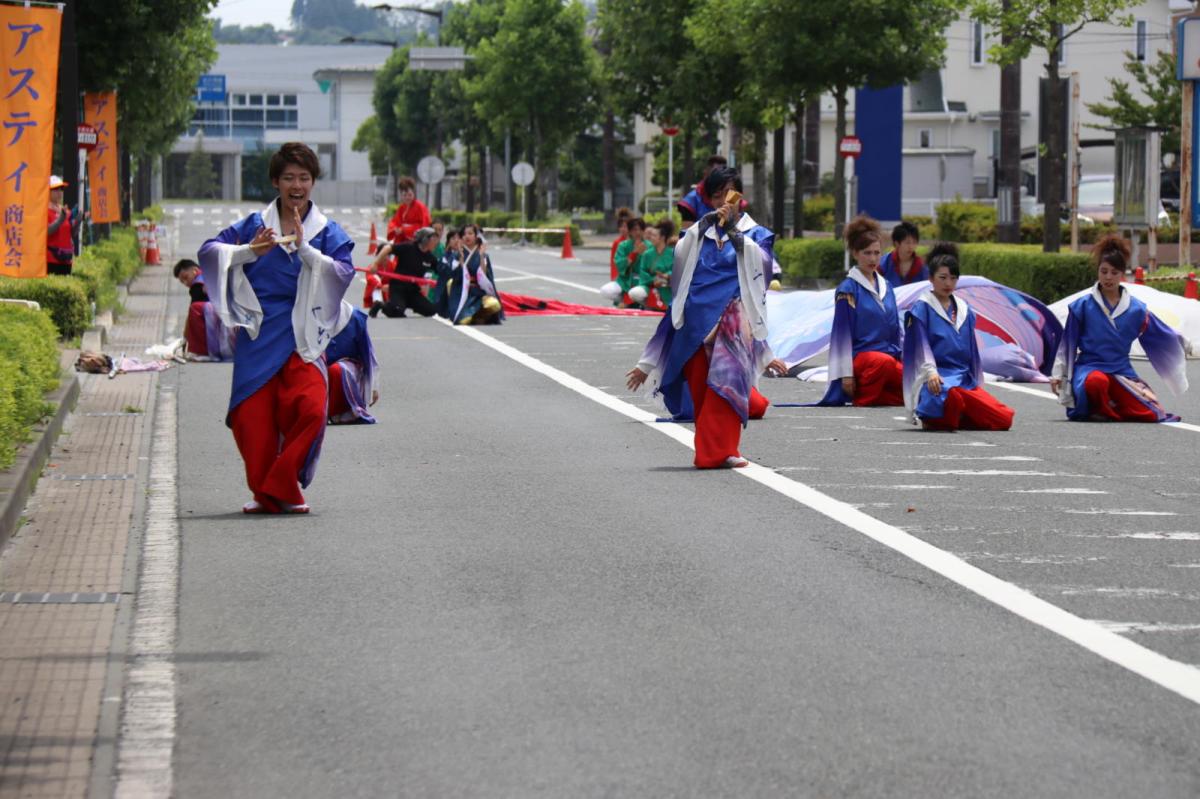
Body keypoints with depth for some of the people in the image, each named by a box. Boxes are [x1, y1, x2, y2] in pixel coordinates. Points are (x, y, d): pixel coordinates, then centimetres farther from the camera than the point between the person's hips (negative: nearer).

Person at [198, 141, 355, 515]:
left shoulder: (328, 232, 8)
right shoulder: (255, 225, 9)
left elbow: (343, 273, -6)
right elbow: (208, 251, 2)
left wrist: (304, 248, -15)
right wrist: (250, 251, -12)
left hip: (302, 336, -1)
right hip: (258, 336, 1)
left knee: (311, 408, -18)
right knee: (251, 416, -5)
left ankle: (282, 485, -2)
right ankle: (265, 493, 12)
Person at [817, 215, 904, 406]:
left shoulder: (886, 287, 16)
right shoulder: (847, 289, -4)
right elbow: (843, 332, -7)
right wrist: (846, 374, -12)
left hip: (888, 353, 6)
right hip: (860, 354, -6)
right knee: (885, 362, -39)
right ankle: (863, 397, -13)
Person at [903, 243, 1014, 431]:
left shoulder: (964, 310, 20)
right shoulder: (922, 308, 3)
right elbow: (920, 345, -8)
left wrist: (977, 385, 21)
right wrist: (931, 373, -24)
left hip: (965, 379, 7)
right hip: (937, 380, -7)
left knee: (1004, 419, -14)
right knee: (951, 395, -44)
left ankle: (949, 417, 4)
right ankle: (933, 421, -12)